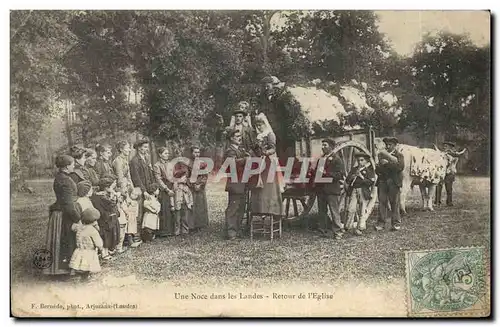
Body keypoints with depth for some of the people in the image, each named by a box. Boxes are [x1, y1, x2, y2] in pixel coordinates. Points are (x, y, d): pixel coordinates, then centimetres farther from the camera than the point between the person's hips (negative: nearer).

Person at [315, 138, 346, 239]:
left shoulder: (336, 159, -5)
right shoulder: (321, 159, 18)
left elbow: (340, 174, -14)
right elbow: (317, 171, 25)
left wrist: (326, 173, -22)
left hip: (332, 189, -7)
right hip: (321, 189, 7)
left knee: (334, 211, -5)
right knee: (322, 211, 11)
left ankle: (338, 232, 1)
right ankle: (323, 231, 19)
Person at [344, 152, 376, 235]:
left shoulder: (370, 170, 7)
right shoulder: (354, 169, 18)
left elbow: (371, 182, -4)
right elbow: (347, 180, 13)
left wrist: (361, 176, -11)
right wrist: (353, 176, -6)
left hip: (364, 191, -2)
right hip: (353, 190, 2)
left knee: (362, 211, -5)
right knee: (351, 209, -7)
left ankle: (360, 228, -2)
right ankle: (348, 227, 0)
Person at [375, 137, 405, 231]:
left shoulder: (399, 155, 6)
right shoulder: (382, 155, 17)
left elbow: (400, 167, -11)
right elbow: (377, 169, 13)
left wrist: (387, 163, -12)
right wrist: (380, 165, -9)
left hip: (394, 182, -3)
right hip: (382, 181, 3)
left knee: (395, 203, -1)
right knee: (382, 202, -2)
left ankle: (396, 223, 6)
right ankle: (381, 222, 2)